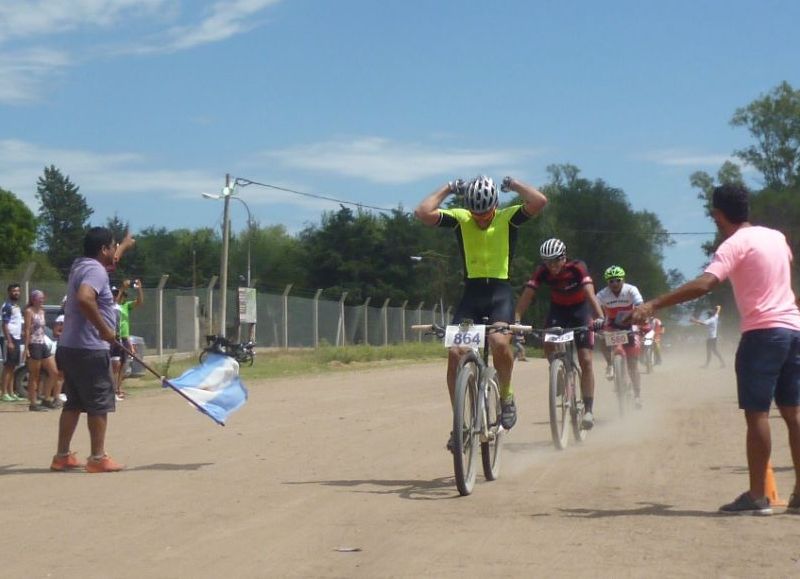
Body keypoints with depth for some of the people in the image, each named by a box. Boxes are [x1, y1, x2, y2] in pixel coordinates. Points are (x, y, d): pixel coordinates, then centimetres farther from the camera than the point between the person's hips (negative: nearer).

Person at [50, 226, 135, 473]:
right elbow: (84, 298, -34)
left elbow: (109, 262, 39)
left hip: (69, 348, 10)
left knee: (74, 402, 13)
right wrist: (104, 329, -27)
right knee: (99, 404, -2)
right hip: (89, 350, -10)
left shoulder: (81, 266, 15)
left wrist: (124, 247, 56)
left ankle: (62, 456, 15)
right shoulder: (96, 270, -15)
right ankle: (98, 458, 0)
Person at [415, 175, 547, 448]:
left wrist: (513, 184, -5)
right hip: (471, 293, 2)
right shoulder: (460, 219, 2)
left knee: (500, 342, -29)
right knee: (455, 354, -11)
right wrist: (448, 189, -4)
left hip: (500, 293, -2)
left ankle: (506, 396, -2)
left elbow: (540, 201, -18)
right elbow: (423, 213, -13)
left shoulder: (508, 218, -1)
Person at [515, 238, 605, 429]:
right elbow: (527, 295, -28)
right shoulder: (542, 272, -20)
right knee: (549, 347, -24)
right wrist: (515, 320, -43)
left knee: (585, 360, -10)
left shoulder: (577, 268, -27)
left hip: (580, 309, -2)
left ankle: (589, 409, -4)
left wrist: (600, 317, -55)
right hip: (557, 309, 2)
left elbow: (590, 293, -40)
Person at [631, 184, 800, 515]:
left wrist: (654, 305, -25)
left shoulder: (735, 244, -10)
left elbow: (704, 284, -24)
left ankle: (757, 497, -3)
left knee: (756, 413, -4)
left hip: (763, 332, -8)